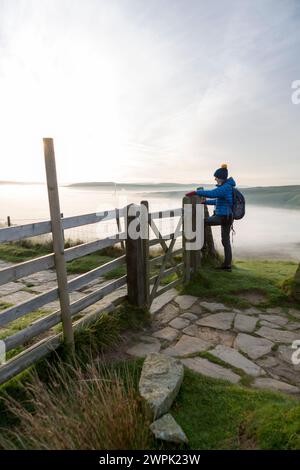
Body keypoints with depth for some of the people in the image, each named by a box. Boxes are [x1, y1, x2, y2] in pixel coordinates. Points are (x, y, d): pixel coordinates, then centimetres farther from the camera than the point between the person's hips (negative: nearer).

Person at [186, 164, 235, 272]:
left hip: (222, 217, -10)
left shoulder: (225, 187, -16)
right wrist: (205, 202, 26)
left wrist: (196, 192, -33)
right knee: (226, 241, 13)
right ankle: (227, 265, 19)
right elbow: (218, 201, 27)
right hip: (227, 217, 10)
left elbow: (211, 193, -34)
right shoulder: (227, 187, 16)